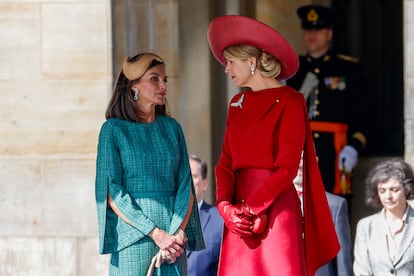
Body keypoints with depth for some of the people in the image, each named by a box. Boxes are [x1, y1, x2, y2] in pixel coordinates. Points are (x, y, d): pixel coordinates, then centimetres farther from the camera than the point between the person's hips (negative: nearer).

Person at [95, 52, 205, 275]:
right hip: (132, 236, -3)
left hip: (172, 234, 3)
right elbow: (112, 194, -6)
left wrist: (177, 232, -11)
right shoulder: (114, 129, 0)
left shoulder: (171, 127, 12)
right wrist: (155, 232, -14)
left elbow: (185, 185, 5)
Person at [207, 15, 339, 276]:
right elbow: (226, 161, 11)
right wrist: (225, 205, -6)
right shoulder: (238, 104, 16)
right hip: (240, 214, 6)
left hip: (275, 206, -6)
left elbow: (287, 167, -11)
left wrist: (252, 209, -13)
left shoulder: (289, 102, -5)